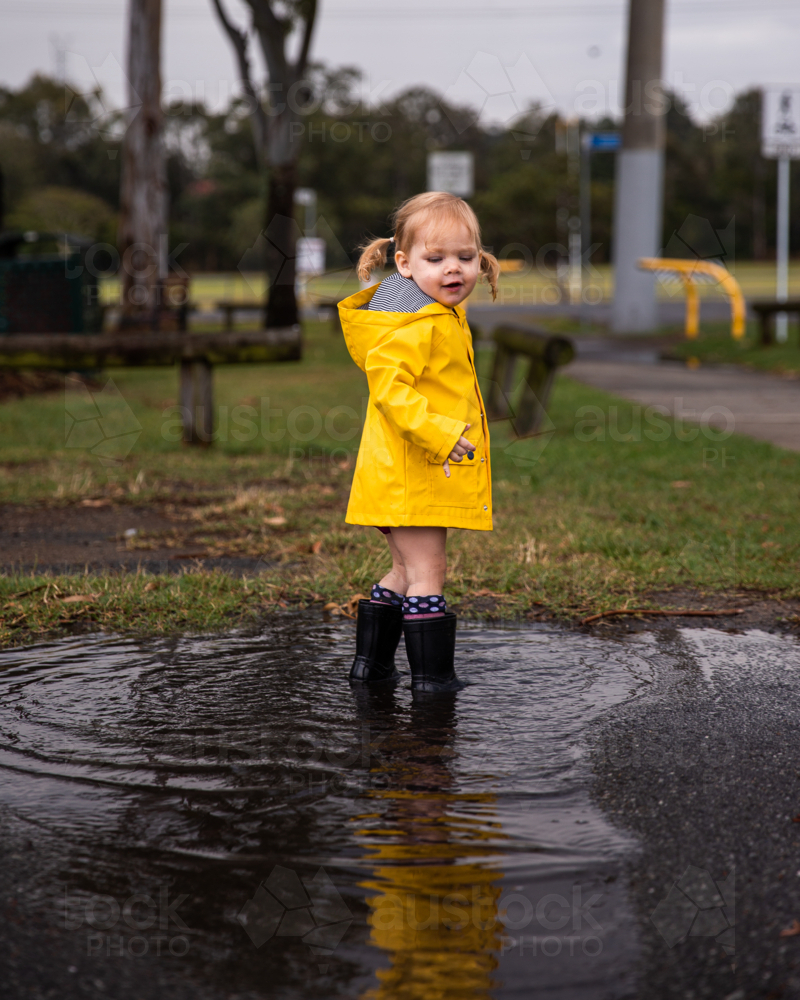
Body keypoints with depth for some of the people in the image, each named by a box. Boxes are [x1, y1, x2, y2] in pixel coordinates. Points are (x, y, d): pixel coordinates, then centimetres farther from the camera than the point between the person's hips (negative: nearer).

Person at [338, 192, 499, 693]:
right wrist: (437, 432, -34)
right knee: (426, 573, -4)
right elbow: (388, 384, -29)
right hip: (412, 476, -11)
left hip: (424, 474, 11)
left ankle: (372, 661, 29)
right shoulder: (416, 326, -20)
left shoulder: (440, 316, 14)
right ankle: (432, 676, 3)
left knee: (406, 571, 19)